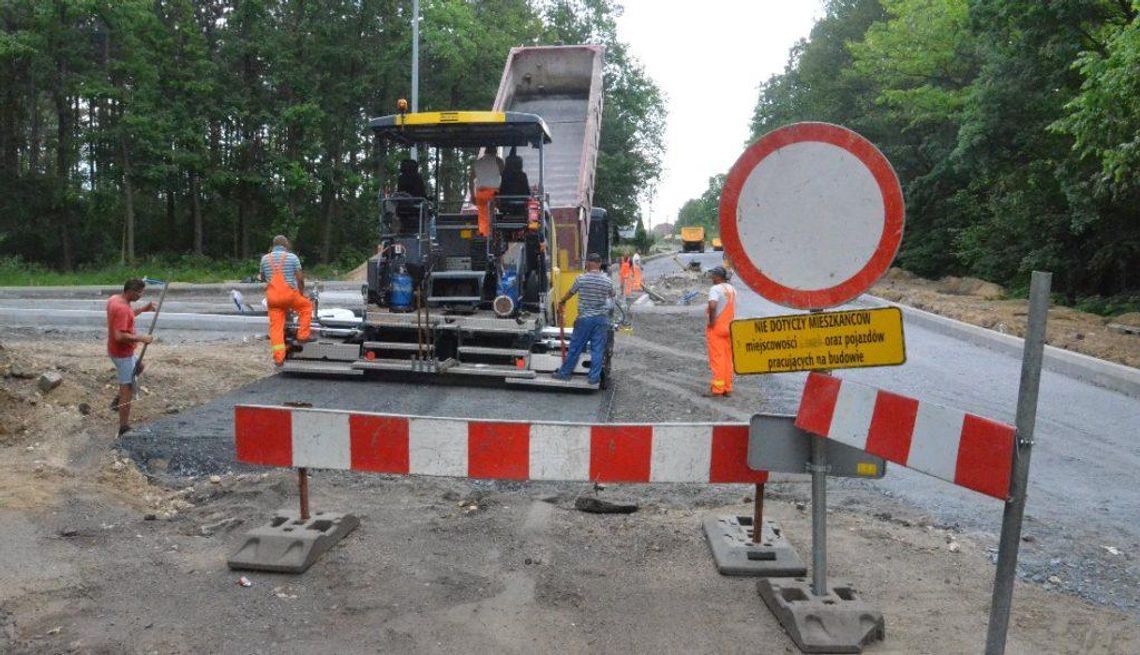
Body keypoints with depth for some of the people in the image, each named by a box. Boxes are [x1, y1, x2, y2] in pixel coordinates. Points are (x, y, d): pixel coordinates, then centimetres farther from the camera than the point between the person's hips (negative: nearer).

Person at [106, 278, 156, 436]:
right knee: (128, 390, -1)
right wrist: (141, 338, -24)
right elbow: (120, 336, -34)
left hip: (120, 351, 10)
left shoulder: (114, 299, 1)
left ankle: (118, 400, 34)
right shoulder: (122, 308, -29)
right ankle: (124, 429, 6)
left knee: (138, 367, 34)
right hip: (122, 354, -10)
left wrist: (143, 309, 10)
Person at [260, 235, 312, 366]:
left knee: (275, 326, 3)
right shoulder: (292, 257, 3)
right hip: (289, 294, -3)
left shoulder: (265, 258, 12)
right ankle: (302, 335, 16)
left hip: (272, 296, 3)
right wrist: (301, 292, 15)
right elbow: (300, 278, 2)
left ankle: (278, 357, -2)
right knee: (306, 306, 23)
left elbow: (262, 277, 23)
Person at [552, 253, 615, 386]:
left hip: (584, 318, -1)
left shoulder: (581, 279, -8)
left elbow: (569, 293, 6)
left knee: (575, 347, 8)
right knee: (598, 349, 6)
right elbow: (612, 296, 16)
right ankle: (594, 377, 9)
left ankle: (564, 373, 18)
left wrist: (561, 302, 26)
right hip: (601, 319, 1)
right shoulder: (607, 281, -3)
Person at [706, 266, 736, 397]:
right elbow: (734, 309, 14)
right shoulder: (732, 289, 12)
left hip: (716, 327, -7)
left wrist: (711, 321, -19)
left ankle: (717, 388, -3)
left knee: (716, 357, -3)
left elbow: (712, 305, -30)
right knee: (728, 357, 10)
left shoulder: (715, 289, -14)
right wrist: (730, 323, 15)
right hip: (729, 327, 7)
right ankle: (728, 388, 14)